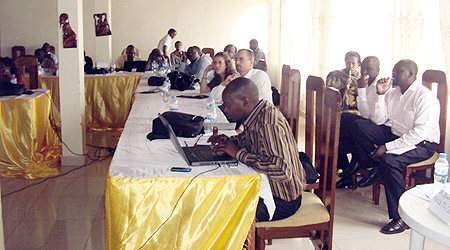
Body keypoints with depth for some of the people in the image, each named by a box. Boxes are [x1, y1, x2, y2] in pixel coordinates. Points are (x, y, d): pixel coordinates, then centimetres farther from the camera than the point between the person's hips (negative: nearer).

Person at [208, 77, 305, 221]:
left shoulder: (269, 124, -28)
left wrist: (239, 153, -29)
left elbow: (282, 170, -37)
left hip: (282, 202, -9)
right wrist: (230, 141, 2)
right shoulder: (257, 114, 1)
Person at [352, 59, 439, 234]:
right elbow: (378, 121, 5)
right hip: (396, 135, 8)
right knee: (359, 125, -6)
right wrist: (381, 95, -7)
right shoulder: (393, 93, 7)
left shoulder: (425, 97, -17)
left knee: (389, 159, -36)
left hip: (422, 145, -7)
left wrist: (387, 147, -29)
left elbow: (421, 132, -26)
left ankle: (402, 217, -25)